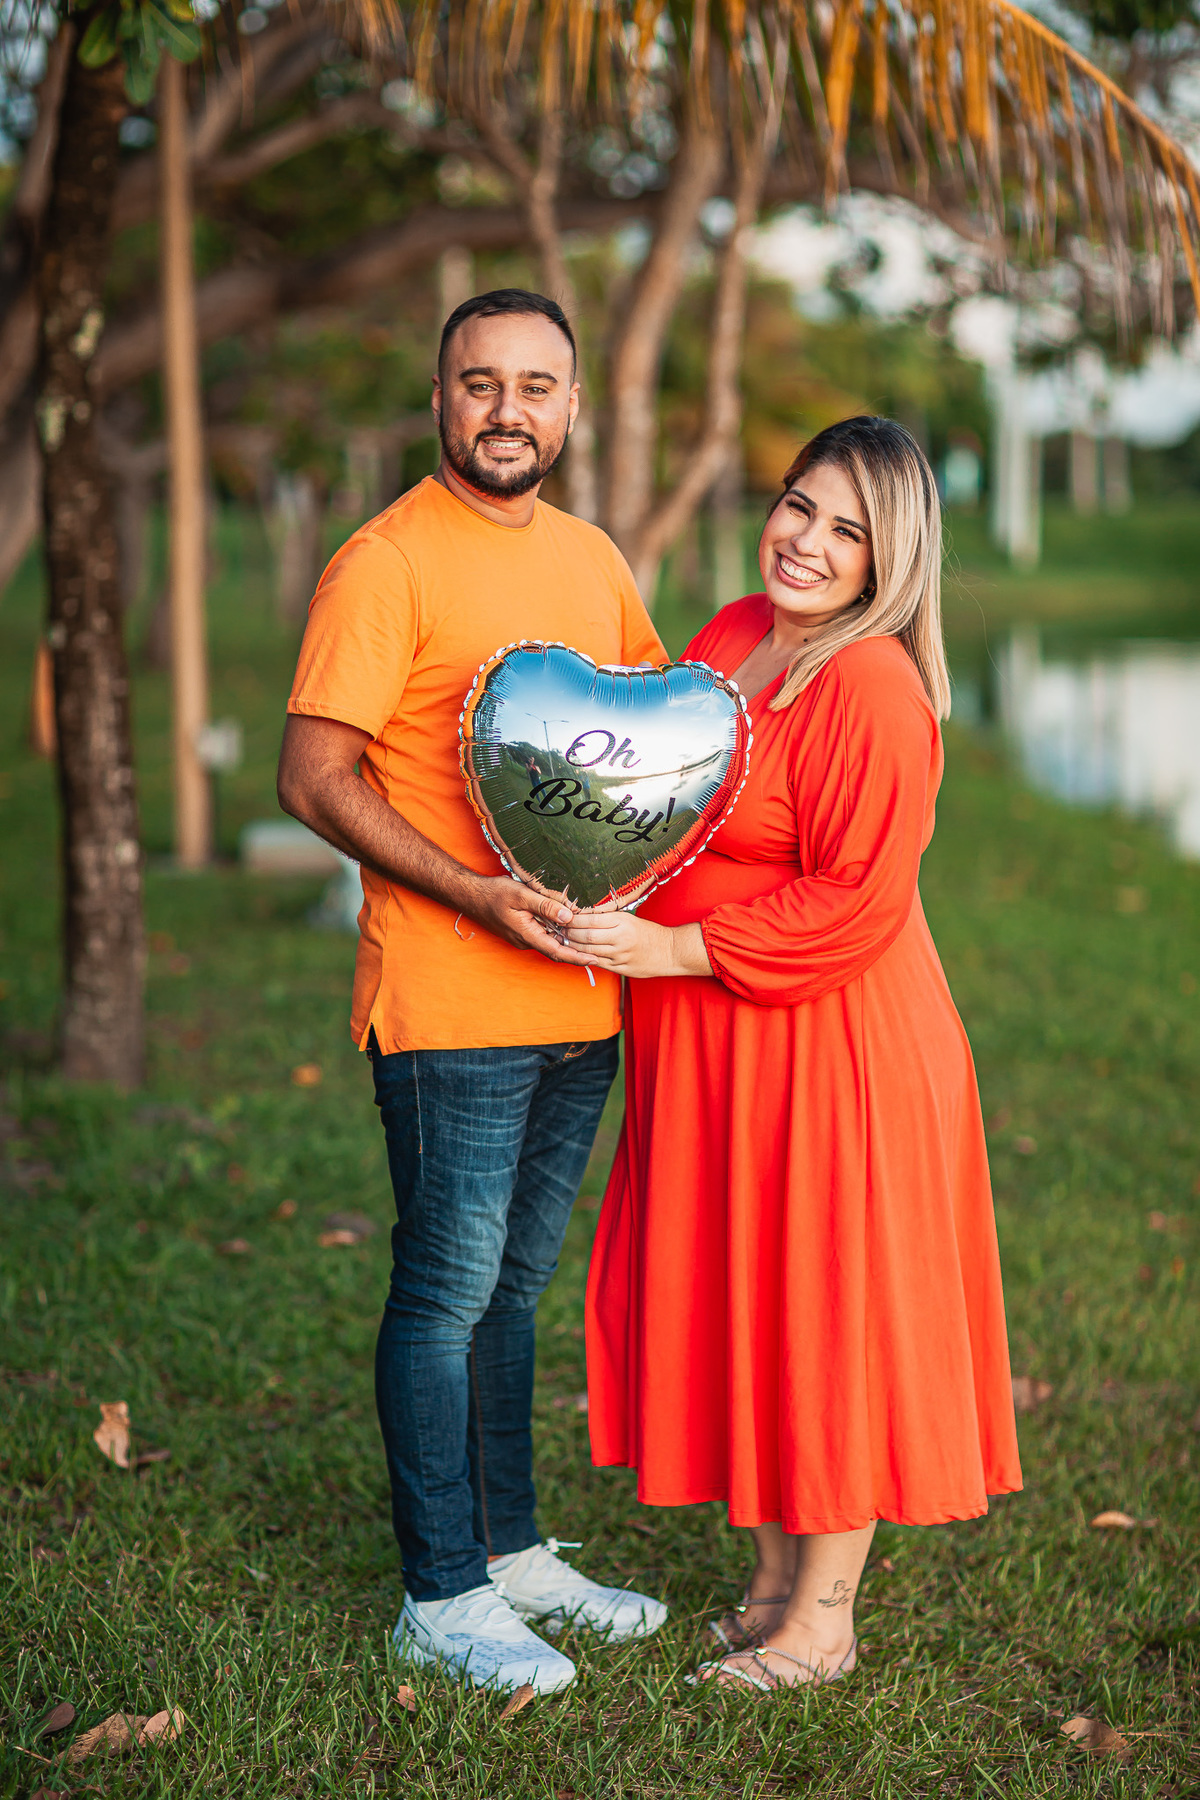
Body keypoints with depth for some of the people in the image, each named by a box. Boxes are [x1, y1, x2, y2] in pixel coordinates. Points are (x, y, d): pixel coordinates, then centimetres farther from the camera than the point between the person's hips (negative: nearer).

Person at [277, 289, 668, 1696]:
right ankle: (441, 1595, 14)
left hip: (580, 993, 7)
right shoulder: (387, 563, -9)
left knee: (513, 1284, 17)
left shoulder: (591, 559, 13)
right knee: (447, 1294, 1)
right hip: (449, 1006, -7)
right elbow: (314, 778, -14)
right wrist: (477, 895, -22)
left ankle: (513, 1553, 29)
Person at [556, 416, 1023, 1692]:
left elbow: (853, 900, -21)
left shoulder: (873, 688, -19)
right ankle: (772, 1575, 30)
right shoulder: (734, 635, 8)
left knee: (828, 1311, 2)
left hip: (832, 1048, -8)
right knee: (735, 1303, 15)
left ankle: (824, 1620, 16)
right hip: (711, 1049, 9)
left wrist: (676, 948, -20)